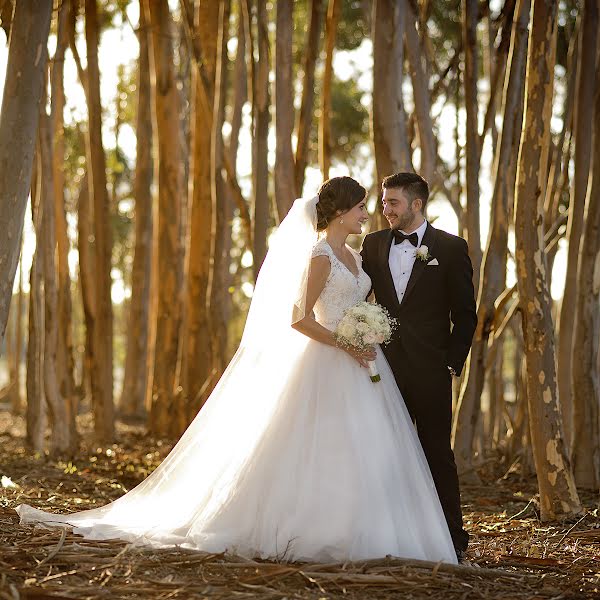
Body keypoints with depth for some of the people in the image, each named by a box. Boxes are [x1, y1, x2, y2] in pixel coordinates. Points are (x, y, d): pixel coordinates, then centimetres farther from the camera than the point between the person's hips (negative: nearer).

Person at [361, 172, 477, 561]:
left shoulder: (451, 248, -1)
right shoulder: (374, 245, 9)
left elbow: (465, 314, 0)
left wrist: (453, 363, -5)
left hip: (429, 369, -3)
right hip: (386, 365, 3)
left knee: (437, 453, 2)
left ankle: (453, 539, 9)